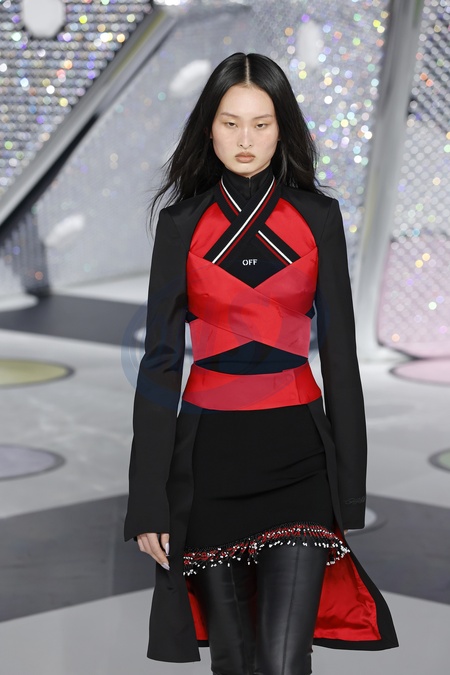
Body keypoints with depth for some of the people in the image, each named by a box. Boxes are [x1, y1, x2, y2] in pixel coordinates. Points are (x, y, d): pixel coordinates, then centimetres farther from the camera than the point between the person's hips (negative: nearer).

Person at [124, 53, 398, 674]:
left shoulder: (317, 216, 5)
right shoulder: (182, 222, 4)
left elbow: (339, 350, 5)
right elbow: (161, 359, 2)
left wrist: (352, 486, 1)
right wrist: (148, 499, -3)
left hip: (298, 456, 0)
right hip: (209, 455, 1)